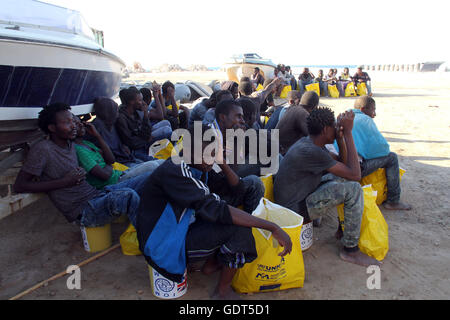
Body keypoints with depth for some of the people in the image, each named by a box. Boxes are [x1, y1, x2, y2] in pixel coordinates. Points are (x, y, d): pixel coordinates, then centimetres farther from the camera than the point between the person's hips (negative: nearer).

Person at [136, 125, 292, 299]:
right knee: (240, 228, -20)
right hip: (163, 246, -9)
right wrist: (272, 227, -33)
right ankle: (222, 291, -1)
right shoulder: (175, 171, -27)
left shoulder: (195, 168, 2)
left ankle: (210, 265, 17)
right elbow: (216, 210, -34)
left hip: (179, 230, 9)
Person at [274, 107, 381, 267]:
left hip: (299, 196, 10)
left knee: (342, 177, 17)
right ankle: (350, 250, -3)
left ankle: (344, 228, 27)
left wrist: (340, 138, -6)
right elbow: (355, 174, -22)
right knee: (353, 189, -16)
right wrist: (348, 133, -20)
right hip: (294, 210, -10)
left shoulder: (309, 143, 4)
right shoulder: (310, 151, -27)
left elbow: (342, 163, 11)